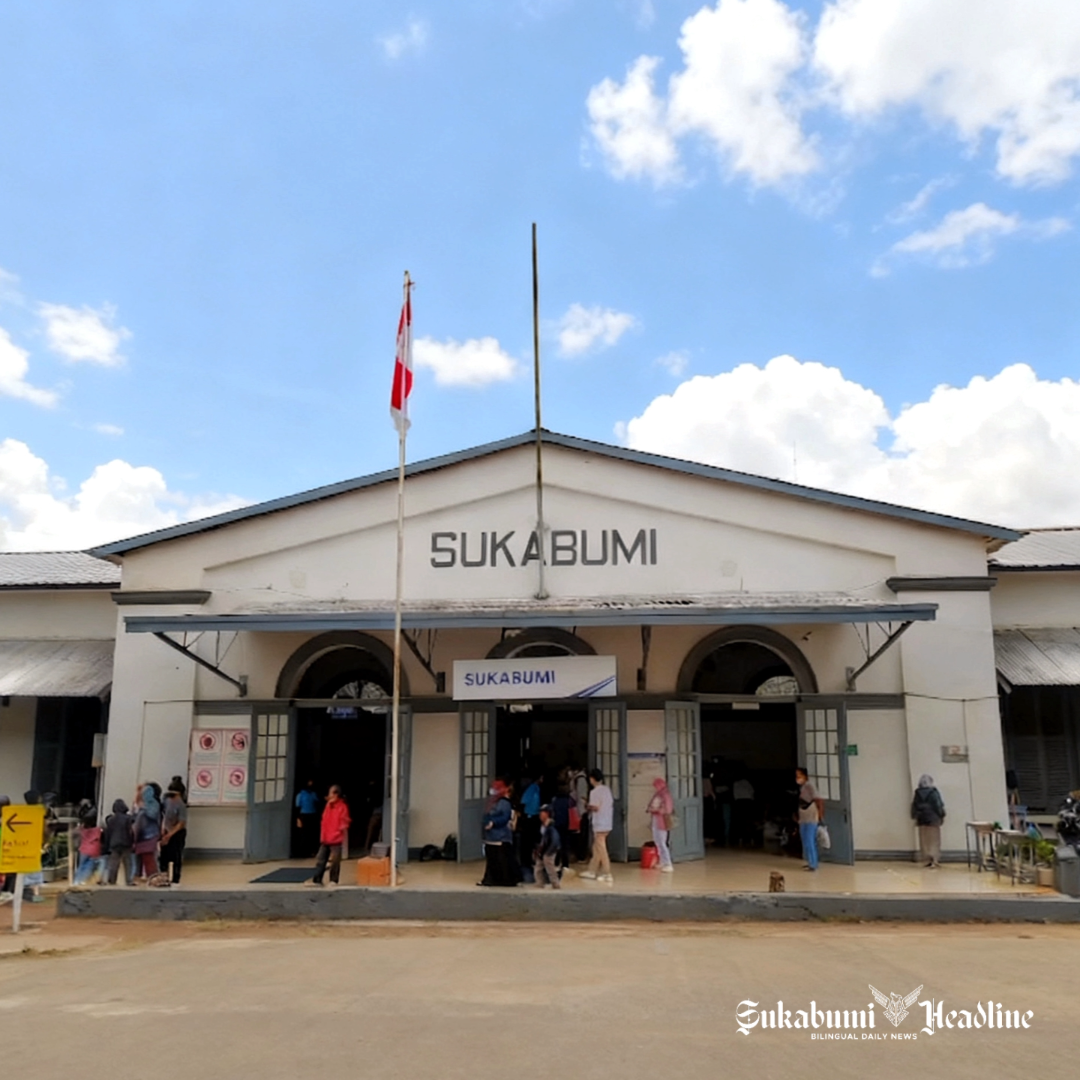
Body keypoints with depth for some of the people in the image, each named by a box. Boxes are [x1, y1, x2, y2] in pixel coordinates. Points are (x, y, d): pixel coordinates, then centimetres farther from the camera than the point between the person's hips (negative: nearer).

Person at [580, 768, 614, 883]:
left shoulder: (594, 792, -16)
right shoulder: (607, 789, 9)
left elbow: (595, 807, -22)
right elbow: (611, 804, 12)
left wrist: (588, 806, -2)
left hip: (599, 824, -9)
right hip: (607, 823, 9)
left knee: (601, 849, -2)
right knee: (597, 847, 17)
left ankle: (607, 874, -1)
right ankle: (592, 871, 25)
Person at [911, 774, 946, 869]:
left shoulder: (917, 793, 1)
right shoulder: (933, 792, -8)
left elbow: (914, 806, 4)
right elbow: (939, 805, -8)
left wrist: (915, 817, 12)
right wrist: (942, 815, 4)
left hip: (922, 819, 3)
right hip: (933, 819, -3)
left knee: (925, 840, 10)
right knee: (934, 840, 3)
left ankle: (930, 860, 12)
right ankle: (934, 860, -5)